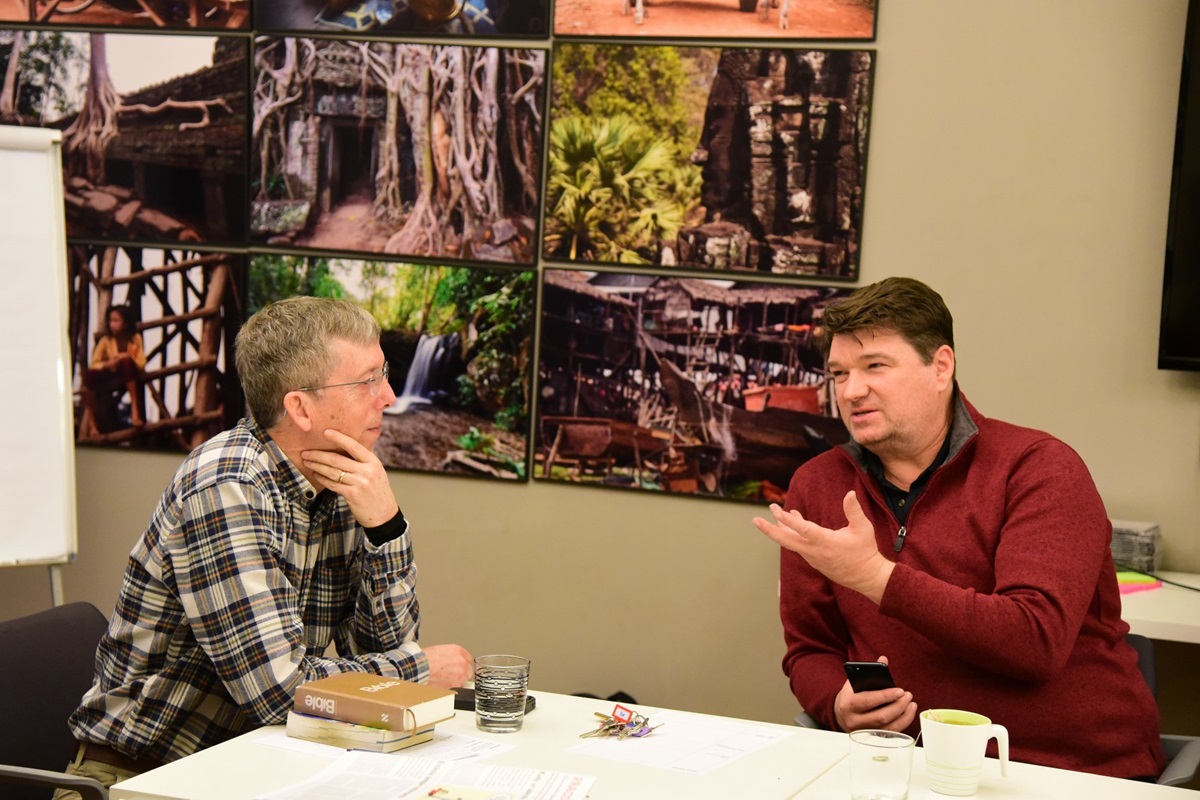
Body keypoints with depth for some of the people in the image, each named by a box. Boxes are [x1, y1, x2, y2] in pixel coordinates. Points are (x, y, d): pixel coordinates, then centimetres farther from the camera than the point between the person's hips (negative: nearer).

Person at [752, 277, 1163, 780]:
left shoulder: (1040, 468, -7)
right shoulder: (815, 487, 8)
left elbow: (1037, 642, -19)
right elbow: (809, 649, 13)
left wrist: (876, 576, -23)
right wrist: (841, 705, -11)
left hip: (1080, 770, -3)